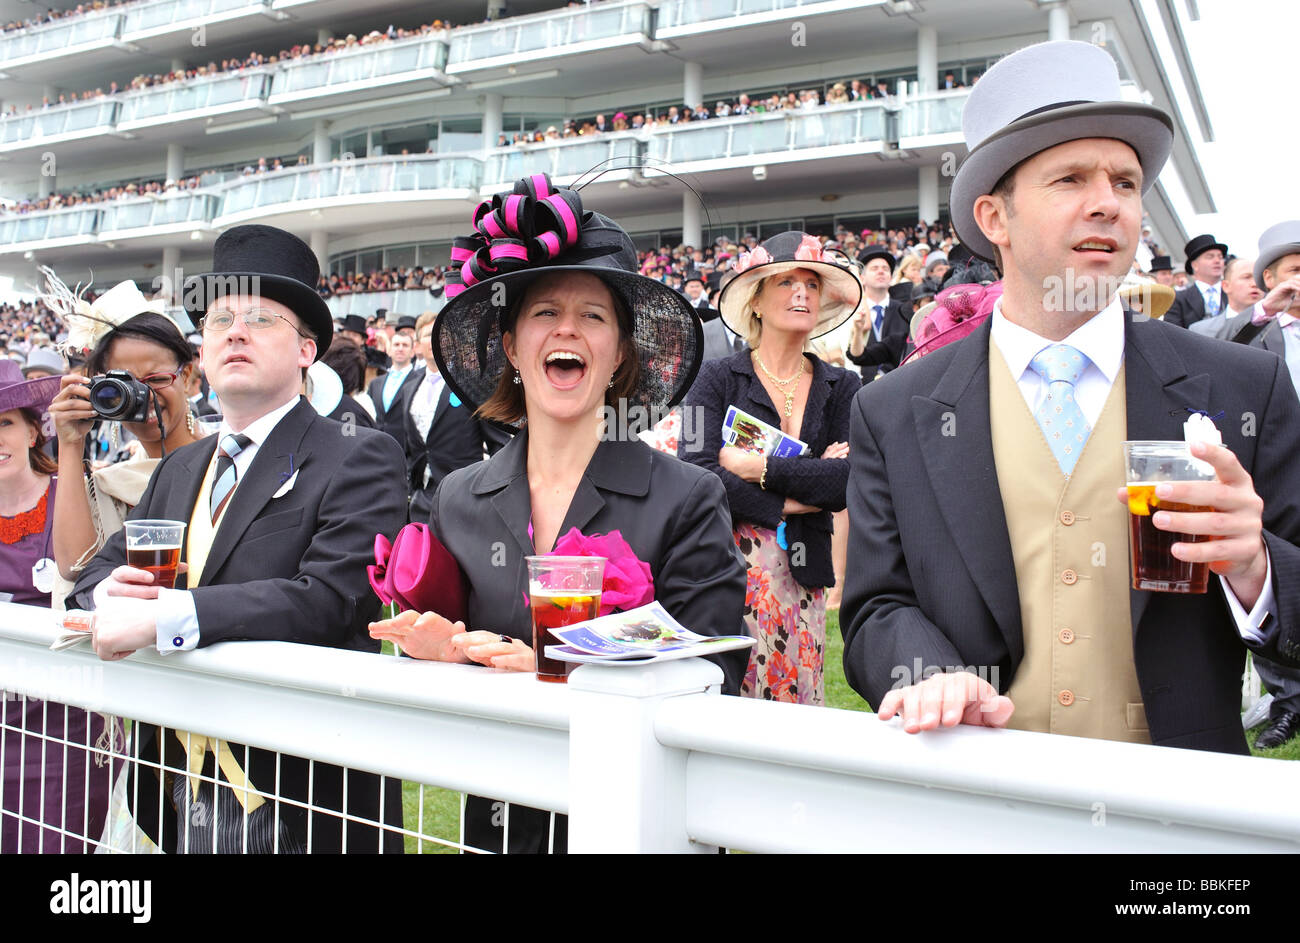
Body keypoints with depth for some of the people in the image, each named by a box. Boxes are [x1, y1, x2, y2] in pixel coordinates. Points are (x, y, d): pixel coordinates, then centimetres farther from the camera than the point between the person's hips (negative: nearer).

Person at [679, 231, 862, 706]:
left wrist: (761, 468, -10)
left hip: (803, 570, 3)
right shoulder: (718, 377, 3)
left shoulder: (840, 387, 11)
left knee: (797, 697, 2)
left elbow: (850, 479, -4)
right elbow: (695, 473, -11)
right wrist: (786, 503, -9)